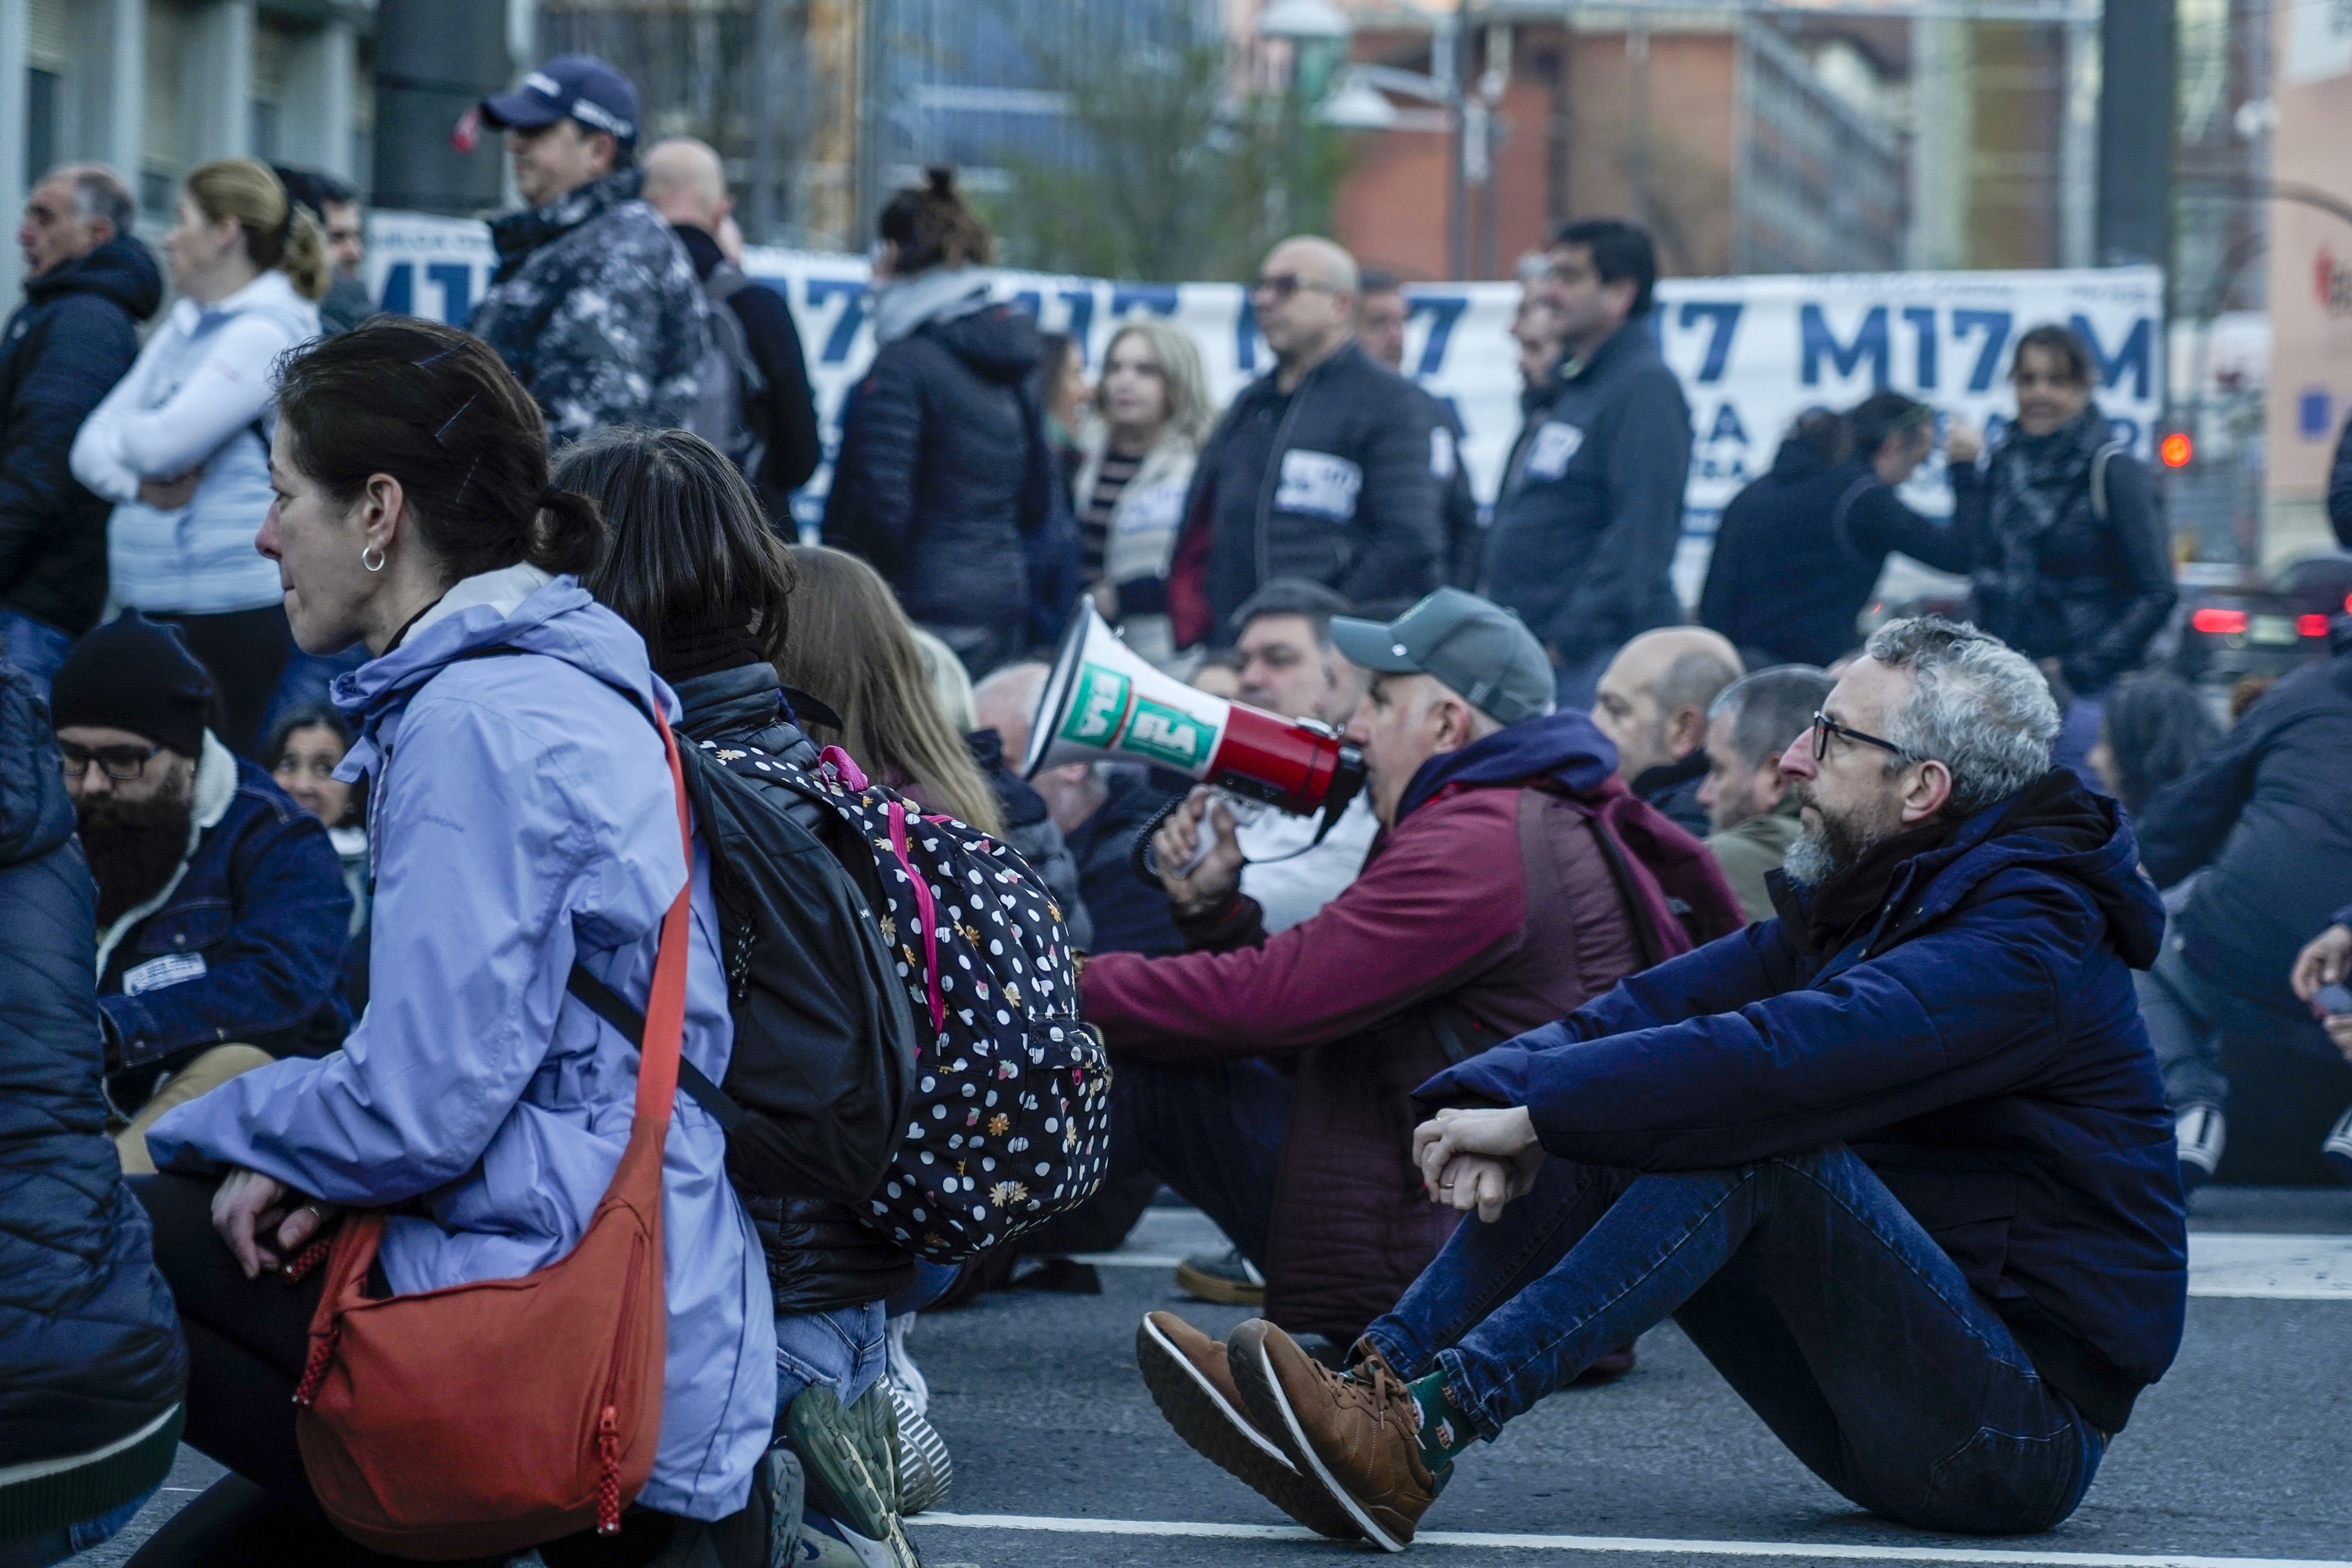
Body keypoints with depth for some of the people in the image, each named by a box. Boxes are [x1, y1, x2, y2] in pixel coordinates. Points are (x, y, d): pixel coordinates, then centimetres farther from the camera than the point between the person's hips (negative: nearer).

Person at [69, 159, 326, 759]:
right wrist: (139, 482, -8)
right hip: (155, 597, 8)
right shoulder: (183, 326, 17)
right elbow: (91, 446, 13)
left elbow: (166, 441, -20)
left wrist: (126, 432, 2)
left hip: (230, 611, -8)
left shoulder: (267, 331, -10)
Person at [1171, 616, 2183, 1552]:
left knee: (1749, 1138, -27)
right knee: (1594, 1153, -3)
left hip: (2028, 1427, -8)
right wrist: (1497, 1105, -19)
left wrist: (1535, 1113, -30)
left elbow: (1785, 1053, -32)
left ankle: (1426, 1432, -34)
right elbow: (1662, 1006, -1)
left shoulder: (2024, 944, -17)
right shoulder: (1852, 904, 13)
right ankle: (1375, 1387, -20)